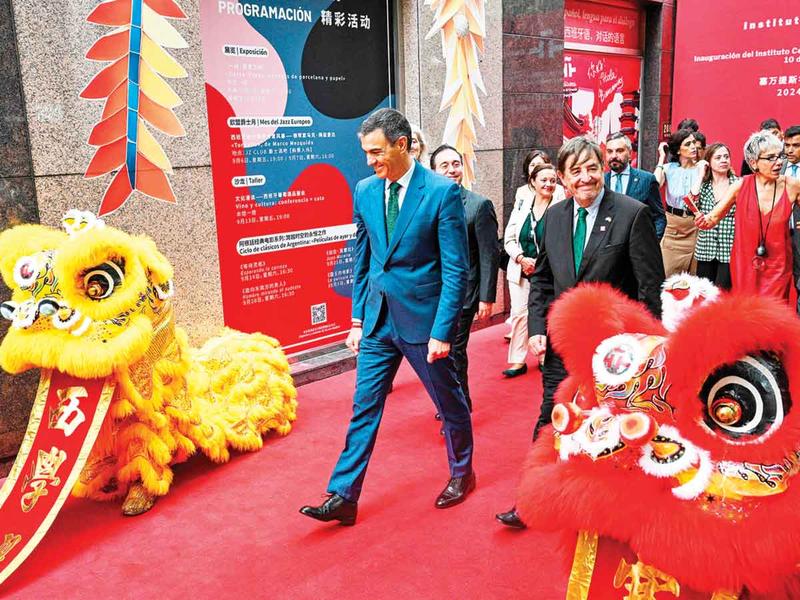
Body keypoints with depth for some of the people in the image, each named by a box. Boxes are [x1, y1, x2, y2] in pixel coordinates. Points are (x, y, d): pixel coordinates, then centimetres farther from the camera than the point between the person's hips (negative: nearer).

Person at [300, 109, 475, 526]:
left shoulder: (442, 192, -12)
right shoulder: (365, 191, 4)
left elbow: (455, 270, -13)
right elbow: (362, 261, 11)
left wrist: (442, 331, -16)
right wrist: (357, 319, 9)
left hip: (423, 318, -4)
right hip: (377, 319, 5)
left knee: (449, 402, 14)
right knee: (364, 406, 6)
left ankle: (461, 474, 38)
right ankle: (343, 497, 14)